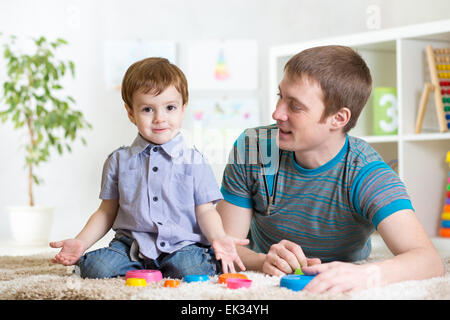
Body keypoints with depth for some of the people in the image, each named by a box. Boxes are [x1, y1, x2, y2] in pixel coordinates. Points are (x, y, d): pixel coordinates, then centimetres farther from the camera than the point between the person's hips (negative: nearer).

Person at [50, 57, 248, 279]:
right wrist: (80, 242, 1)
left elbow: (205, 211, 3)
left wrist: (218, 238, -17)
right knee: (94, 267, -25)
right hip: (132, 243, 2)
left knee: (194, 268, -33)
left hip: (181, 244, -2)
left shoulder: (194, 161, 4)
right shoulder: (119, 161, 10)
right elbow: (106, 212, 15)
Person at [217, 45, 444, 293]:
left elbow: (429, 261, -35)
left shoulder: (365, 175, -23)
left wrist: (367, 273, -58)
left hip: (338, 292, -1)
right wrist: (264, 262, -36)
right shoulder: (251, 149, -13)